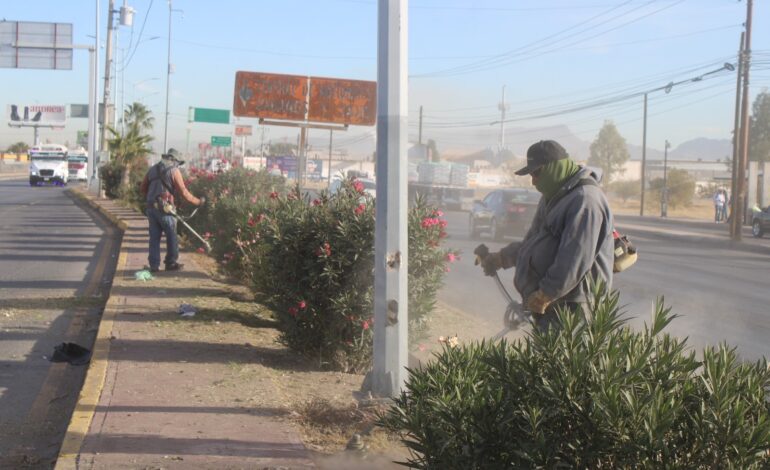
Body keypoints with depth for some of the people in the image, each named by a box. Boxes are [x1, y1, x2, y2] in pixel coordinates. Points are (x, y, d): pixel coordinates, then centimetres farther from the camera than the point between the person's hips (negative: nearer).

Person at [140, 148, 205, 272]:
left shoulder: (152, 169, 14)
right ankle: (171, 263, 10)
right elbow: (183, 192, -7)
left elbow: (143, 188, 17)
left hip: (151, 207, 6)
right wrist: (198, 202, 2)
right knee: (171, 236, 7)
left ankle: (154, 265, 8)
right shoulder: (174, 170, -3)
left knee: (154, 237, 9)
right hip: (165, 208, -6)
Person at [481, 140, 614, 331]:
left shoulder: (585, 200, -18)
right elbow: (532, 241, 30)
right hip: (549, 304, 10)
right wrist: (501, 258, 27)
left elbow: (575, 262, -25)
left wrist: (543, 296, -22)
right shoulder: (555, 196, 17)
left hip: (570, 307, -10)